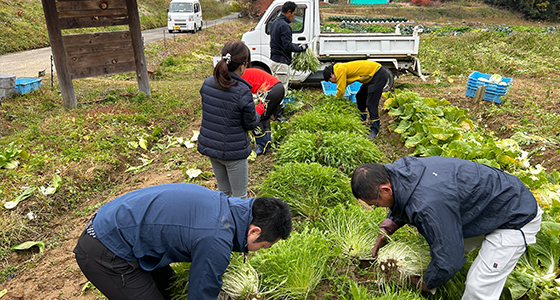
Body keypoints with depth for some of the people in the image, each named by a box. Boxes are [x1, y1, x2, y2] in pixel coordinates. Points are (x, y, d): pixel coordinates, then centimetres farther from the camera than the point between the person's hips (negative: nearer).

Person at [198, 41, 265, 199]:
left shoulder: (207, 84, -3)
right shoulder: (242, 92, -23)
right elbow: (250, 123, -11)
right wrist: (259, 111, 10)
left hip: (209, 146, 7)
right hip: (233, 151, -6)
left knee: (223, 192, 25)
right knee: (240, 197, 12)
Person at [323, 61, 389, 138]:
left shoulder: (340, 70, -16)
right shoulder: (343, 69, 13)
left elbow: (341, 90, -15)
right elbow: (342, 88, 21)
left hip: (379, 75, -11)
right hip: (372, 76, 11)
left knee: (371, 103, -12)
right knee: (360, 97, 19)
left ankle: (374, 130, -5)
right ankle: (362, 122, 31)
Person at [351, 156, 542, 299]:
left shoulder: (428, 204, -40)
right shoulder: (398, 170, -11)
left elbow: (448, 260, -28)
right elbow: (401, 206, 14)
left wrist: (426, 284, -9)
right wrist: (387, 228, 3)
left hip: (517, 219, -9)